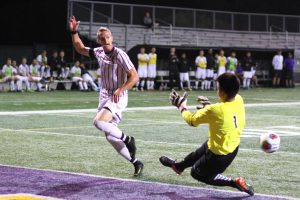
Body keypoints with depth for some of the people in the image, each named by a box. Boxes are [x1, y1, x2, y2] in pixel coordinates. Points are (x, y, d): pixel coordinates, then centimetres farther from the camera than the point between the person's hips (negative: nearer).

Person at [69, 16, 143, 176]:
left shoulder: (120, 55, -14)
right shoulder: (98, 52, 5)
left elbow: (134, 77, -15)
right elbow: (80, 48, 21)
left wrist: (120, 89, -25)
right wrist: (74, 32, 10)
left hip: (117, 97, -7)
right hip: (104, 96, 7)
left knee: (98, 122, -30)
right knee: (110, 137, 6)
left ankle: (127, 139, -9)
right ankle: (136, 163, 18)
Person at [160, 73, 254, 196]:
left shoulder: (215, 110, -35)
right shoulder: (239, 100, -16)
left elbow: (192, 120, -17)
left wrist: (182, 106, 0)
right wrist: (209, 106, -1)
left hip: (220, 155, -7)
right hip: (233, 147, 7)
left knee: (197, 173, 21)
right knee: (197, 154, 32)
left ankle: (235, 183, 12)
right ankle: (178, 166, 61)